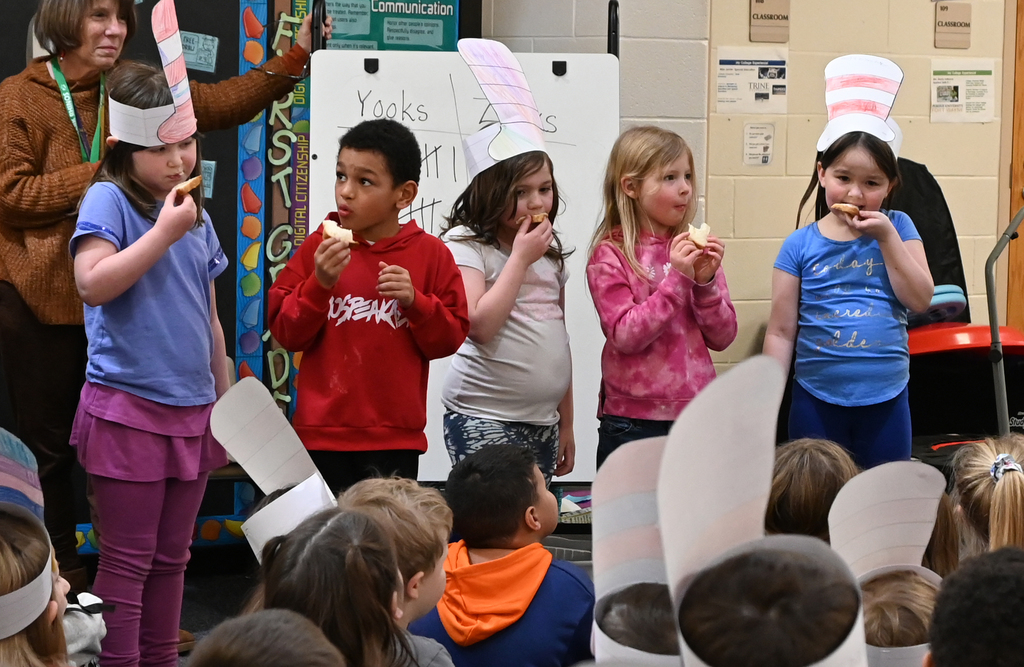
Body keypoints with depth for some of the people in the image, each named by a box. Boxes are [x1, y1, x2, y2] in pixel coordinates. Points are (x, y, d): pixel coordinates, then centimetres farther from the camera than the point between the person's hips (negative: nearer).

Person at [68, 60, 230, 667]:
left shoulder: (196, 216, 12)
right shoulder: (110, 200, -8)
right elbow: (93, 283, -26)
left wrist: (225, 406, 19)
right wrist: (165, 231, -23)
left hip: (191, 410, 6)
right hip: (129, 409, -6)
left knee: (172, 557, 14)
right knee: (127, 560, -2)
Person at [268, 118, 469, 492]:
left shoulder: (430, 254, 3)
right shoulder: (318, 247, 3)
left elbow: (450, 338, 3)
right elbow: (285, 332, 0)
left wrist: (415, 301, -14)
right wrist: (319, 284, -15)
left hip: (395, 439, 0)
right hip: (322, 433, 0)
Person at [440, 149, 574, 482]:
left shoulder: (550, 251, 16)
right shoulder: (465, 243, -4)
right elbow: (479, 325, -18)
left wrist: (566, 424, 20)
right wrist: (521, 258, -11)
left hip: (543, 421, 6)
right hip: (483, 417, -6)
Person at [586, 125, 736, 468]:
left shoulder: (696, 249, 8)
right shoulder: (610, 254, -5)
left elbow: (723, 337, 5)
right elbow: (625, 336, -15)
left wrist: (706, 281, -11)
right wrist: (677, 278, -19)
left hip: (697, 416, 4)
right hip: (634, 422, -4)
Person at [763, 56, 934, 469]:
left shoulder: (897, 229, 2)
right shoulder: (800, 245, -1)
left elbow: (920, 300, -7)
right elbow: (781, 331, -1)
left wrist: (887, 238, -12)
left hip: (885, 399, 1)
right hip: (818, 400, -1)